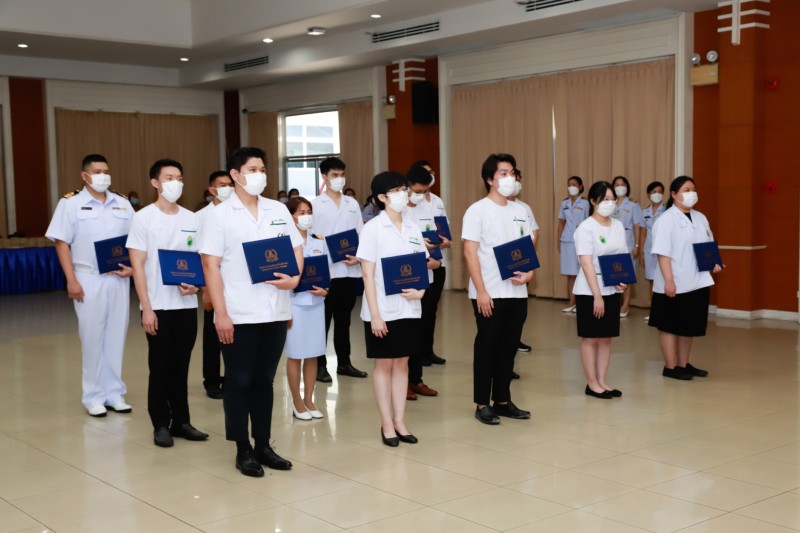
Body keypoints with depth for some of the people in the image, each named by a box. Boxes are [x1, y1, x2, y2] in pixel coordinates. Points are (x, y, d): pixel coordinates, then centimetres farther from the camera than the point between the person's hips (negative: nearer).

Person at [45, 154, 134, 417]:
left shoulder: (122, 203, 10)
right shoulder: (71, 203, -2)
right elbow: (61, 243, -5)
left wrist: (133, 267, -4)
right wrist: (71, 280, -12)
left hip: (119, 279, 4)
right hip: (89, 279, -3)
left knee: (116, 336, 7)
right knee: (93, 338, 2)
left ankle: (114, 393, 17)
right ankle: (94, 397, 12)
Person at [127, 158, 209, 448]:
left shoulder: (192, 219, 7)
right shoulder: (143, 218, -5)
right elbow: (138, 266, -7)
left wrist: (195, 283, -8)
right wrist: (146, 308, -13)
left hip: (186, 304, 4)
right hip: (158, 305, -3)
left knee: (181, 366, 10)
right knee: (160, 367, 4)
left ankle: (181, 421, 19)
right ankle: (161, 425, 14)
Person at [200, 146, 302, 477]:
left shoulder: (279, 210, 9)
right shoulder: (220, 215, -4)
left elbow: (297, 248, 13)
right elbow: (210, 265, -7)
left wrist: (295, 278, -8)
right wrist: (220, 313, -13)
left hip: (275, 311, 4)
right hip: (238, 314, -4)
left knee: (264, 381, 13)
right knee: (239, 383, 5)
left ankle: (264, 445, 22)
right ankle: (243, 451, 15)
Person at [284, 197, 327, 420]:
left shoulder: (319, 242, 8)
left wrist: (325, 290, -8)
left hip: (316, 303, 4)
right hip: (294, 304, -4)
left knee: (313, 354, 9)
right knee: (295, 355, 3)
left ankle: (309, 400, 20)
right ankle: (297, 403, 14)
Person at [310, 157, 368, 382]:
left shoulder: (352, 204, 11)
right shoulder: (315, 204, -2)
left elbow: (360, 234, 10)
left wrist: (358, 256, -6)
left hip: (350, 270, 4)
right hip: (325, 271, -4)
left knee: (344, 319, 13)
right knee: (323, 320, 3)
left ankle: (344, 362, 22)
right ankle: (320, 365, 11)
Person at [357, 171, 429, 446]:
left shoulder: (413, 228, 7)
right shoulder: (373, 228, -8)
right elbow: (367, 274, -10)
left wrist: (420, 290, -7)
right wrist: (374, 313, -15)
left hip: (409, 308, 5)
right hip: (382, 309, -5)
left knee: (402, 362, 10)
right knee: (384, 364, 4)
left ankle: (400, 421, 19)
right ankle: (387, 424, 13)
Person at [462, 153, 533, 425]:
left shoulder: (520, 211, 11)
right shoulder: (477, 210, -6)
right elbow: (470, 253, -11)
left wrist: (529, 272, -6)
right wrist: (481, 291, -16)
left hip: (517, 293, 5)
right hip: (488, 294, -5)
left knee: (509, 348, 11)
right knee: (486, 348, 3)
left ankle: (503, 401, 22)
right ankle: (482, 404, 12)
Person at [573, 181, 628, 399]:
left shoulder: (618, 226, 8)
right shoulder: (586, 228, -12)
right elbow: (587, 264, -16)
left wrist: (623, 280, -6)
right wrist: (597, 295, -20)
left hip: (612, 291, 6)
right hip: (589, 292, -6)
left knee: (607, 338, 11)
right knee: (591, 338, 3)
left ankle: (602, 381, 19)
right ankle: (592, 384, 11)